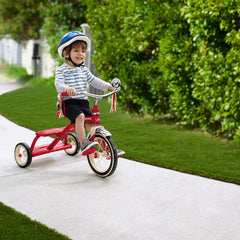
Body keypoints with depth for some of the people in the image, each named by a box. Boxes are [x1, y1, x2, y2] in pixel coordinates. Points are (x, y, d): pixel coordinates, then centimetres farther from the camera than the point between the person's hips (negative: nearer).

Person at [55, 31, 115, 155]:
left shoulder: (84, 70, 15)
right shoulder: (62, 70, -4)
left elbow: (94, 81, 16)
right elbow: (58, 83, -18)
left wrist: (109, 86, 4)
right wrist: (67, 88, -41)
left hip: (83, 102, 6)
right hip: (68, 102, -5)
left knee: (90, 121, -9)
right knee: (79, 116, -30)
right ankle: (83, 144, -32)